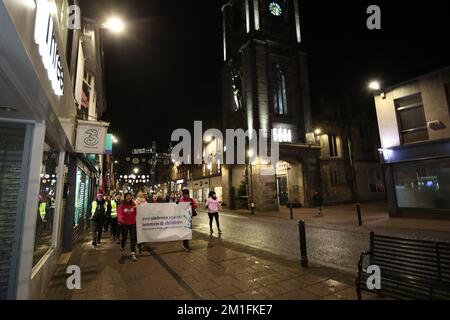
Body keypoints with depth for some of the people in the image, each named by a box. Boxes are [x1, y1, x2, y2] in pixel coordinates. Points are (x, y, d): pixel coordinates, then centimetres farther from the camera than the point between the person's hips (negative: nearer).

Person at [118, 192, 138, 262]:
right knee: (124, 238, 16)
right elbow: (120, 213, -16)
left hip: (133, 224, 0)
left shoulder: (134, 204, -1)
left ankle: (133, 254, 2)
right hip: (124, 224, 0)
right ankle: (122, 249, 46)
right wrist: (120, 219, -34)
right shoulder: (122, 205, -5)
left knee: (133, 238, -4)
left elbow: (137, 213, -2)